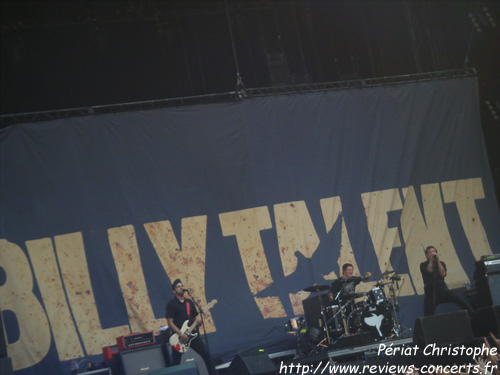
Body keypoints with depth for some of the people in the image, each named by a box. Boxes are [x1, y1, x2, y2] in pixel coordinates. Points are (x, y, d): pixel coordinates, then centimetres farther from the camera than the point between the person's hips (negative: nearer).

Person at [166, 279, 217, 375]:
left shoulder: (189, 302, 14)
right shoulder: (171, 304, -4)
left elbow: (196, 316, 19)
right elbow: (170, 322, -10)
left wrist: (198, 320, -7)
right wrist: (181, 334, -19)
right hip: (179, 337, -5)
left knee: (206, 355, 1)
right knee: (175, 363, -1)